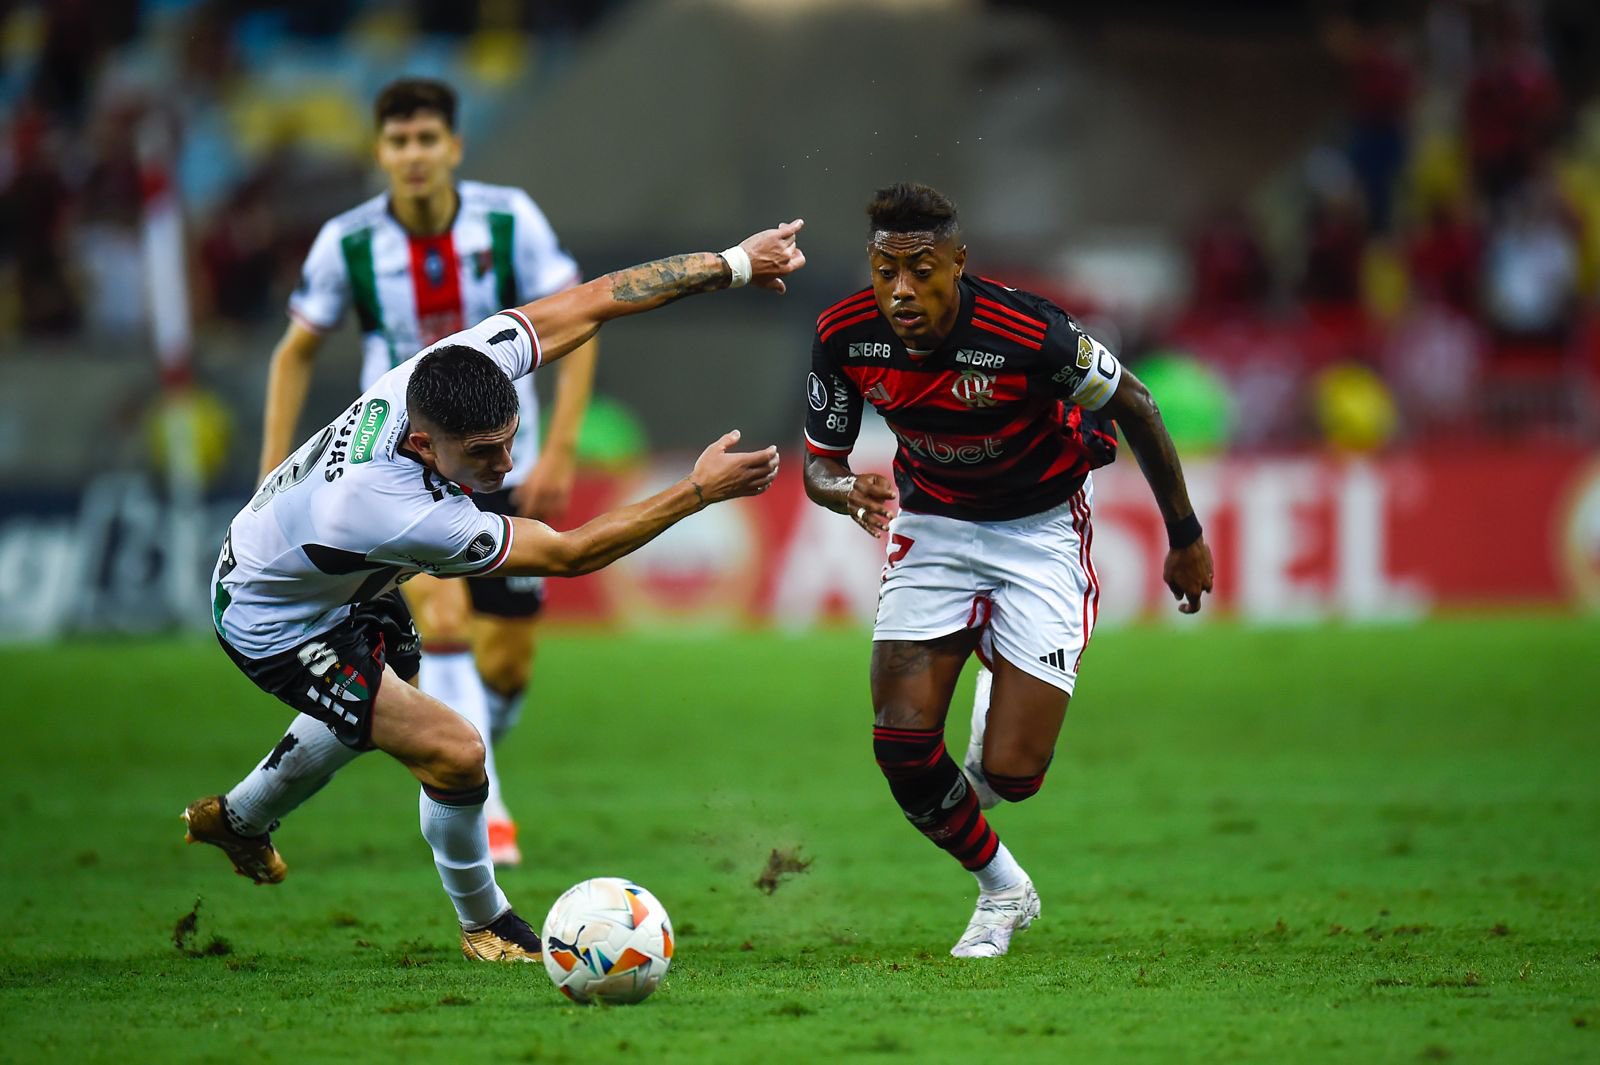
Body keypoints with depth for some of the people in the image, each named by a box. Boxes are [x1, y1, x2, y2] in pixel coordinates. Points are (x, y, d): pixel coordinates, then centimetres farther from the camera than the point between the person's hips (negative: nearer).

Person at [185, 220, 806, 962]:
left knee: (368, 716, 33)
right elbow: (567, 554, -36)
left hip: (346, 586, 9)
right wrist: (700, 491, -36)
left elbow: (588, 304, -18)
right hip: (273, 627, -9)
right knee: (451, 751, -15)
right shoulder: (401, 515, -45)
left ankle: (237, 819, 60)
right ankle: (485, 923, 13)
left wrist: (735, 263, -18)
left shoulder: (457, 367, -29)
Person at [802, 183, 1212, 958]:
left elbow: (1132, 404, -12)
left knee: (1010, 772, -11)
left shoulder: (1028, 333, -29)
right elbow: (819, 462, -4)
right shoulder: (845, 336, -18)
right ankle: (1001, 889, 18)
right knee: (901, 743, -11)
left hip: (1040, 527, -3)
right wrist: (848, 492, -30)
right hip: (932, 523, 3)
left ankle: (1001, 717, 30)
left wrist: (1185, 537, -3)